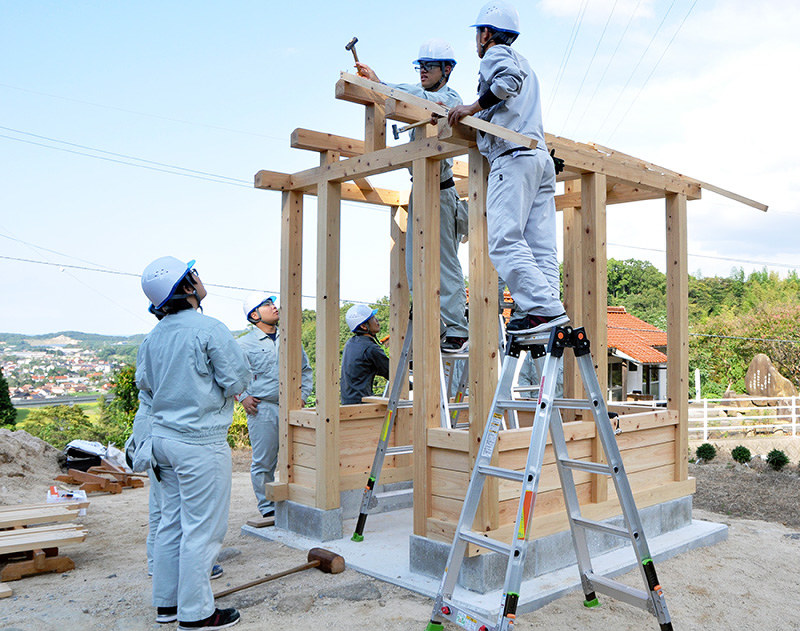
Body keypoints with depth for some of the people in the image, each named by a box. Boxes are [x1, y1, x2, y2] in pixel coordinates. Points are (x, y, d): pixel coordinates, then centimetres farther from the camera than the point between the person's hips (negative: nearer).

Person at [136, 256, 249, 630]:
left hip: (163, 438, 8)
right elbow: (237, 380, -14)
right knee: (202, 528, 1)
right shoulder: (209, 329, -16)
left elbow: (144, 386, 16)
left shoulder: (153, 337, 8)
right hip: (200, 443, -8)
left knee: (172, 521, 17)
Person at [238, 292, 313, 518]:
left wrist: (302, 396, 11)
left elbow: (306, 370, 21)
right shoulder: (245, 344, 1)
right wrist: (243, 397, -3)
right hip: (262, 409, -3)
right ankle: (267, 508, 14)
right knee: (263, 463, 1)